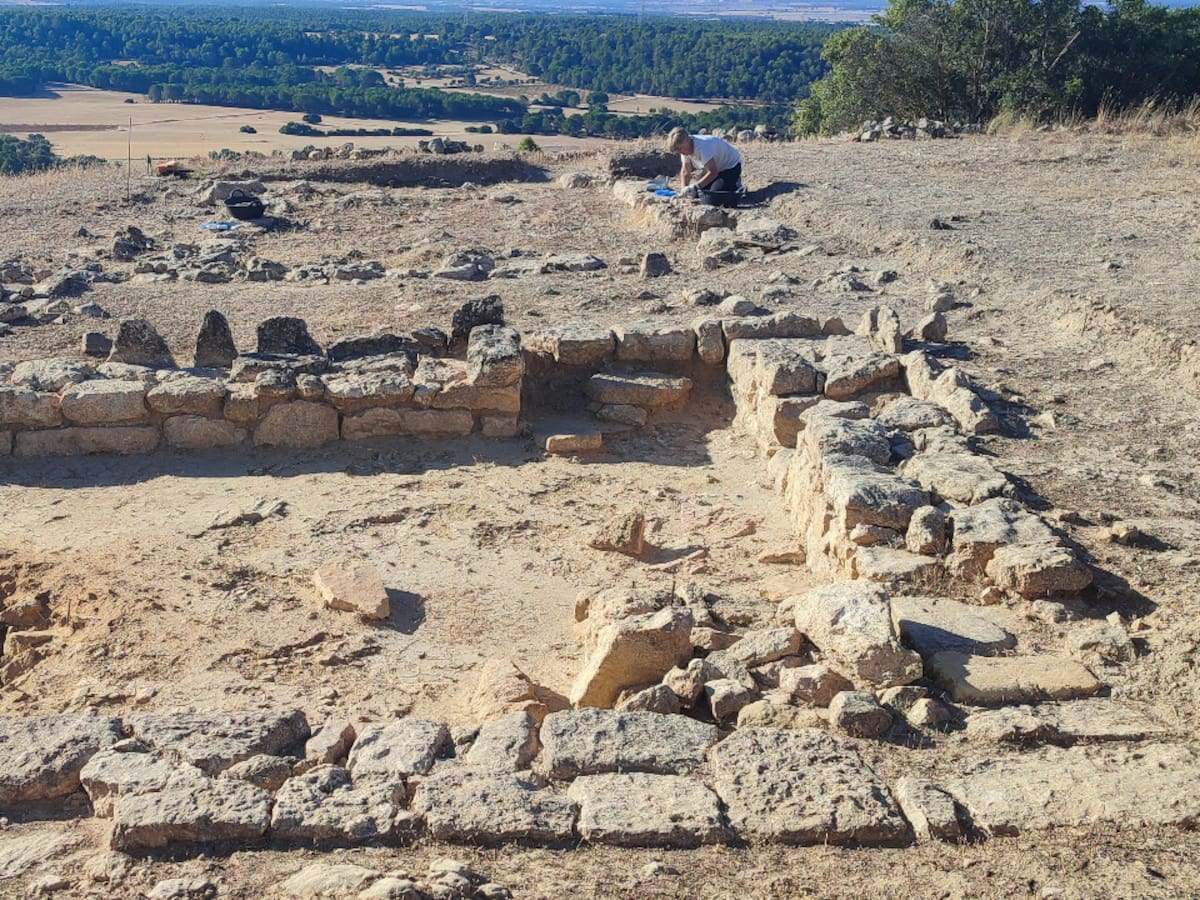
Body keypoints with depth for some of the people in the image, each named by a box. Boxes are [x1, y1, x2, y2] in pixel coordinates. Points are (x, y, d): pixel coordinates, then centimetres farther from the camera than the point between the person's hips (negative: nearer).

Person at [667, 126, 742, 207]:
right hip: (714, 168, 8)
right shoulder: (685, 149, -10)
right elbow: (685, 172, -5)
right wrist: (684, 190, -21)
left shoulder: (702, 146, -36)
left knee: (715, 197, -23)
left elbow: (713, 172, -36)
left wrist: (696, 186, -39)